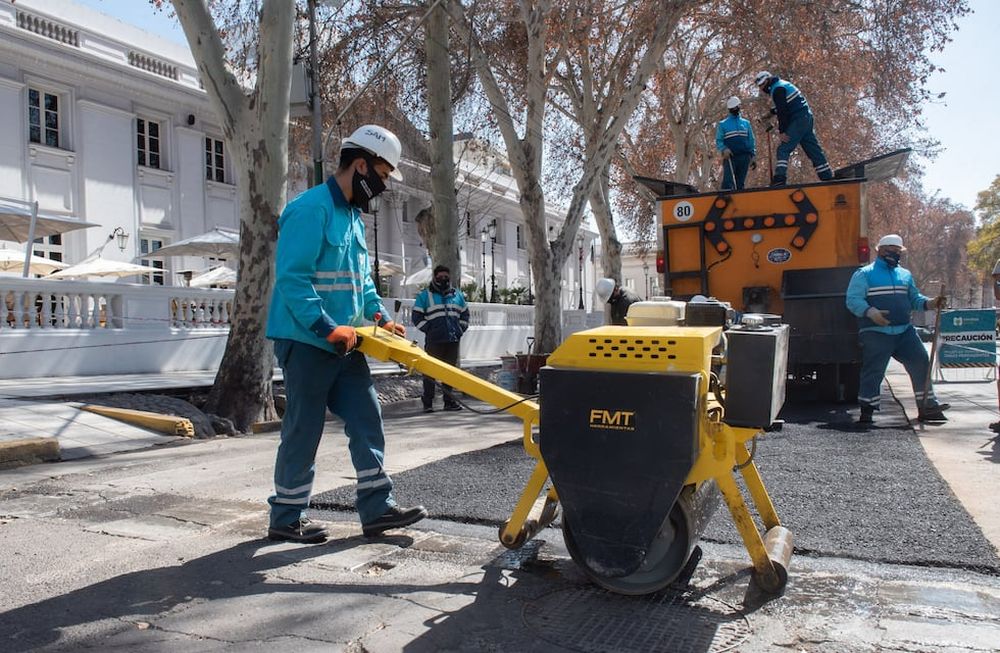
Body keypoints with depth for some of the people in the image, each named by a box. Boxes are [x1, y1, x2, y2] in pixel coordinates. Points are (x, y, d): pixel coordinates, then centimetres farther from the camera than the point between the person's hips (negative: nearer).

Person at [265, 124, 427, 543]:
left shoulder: (352, 215, 15)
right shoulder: (310, 209, -15)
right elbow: (291, 279, -21)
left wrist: (381, 317, 5)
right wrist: (327, 328, -25)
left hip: (344, 344, 9)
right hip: (305, 341, -9)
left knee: (366, 421, 7)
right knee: (304, 430, 1)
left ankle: (377, 508, 15)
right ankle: (285, 519, 17)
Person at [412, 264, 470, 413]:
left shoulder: (457, 294, 14)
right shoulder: (425, 295, 2)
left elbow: (464, 314, 22)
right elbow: (417, 317, 0)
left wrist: (460, 330, 8)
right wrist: (429, 330, -7)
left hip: (453, 340, 4)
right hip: (434, 340, -4)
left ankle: (449, 401, 17)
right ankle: (427, 403, -1)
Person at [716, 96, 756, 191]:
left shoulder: (746, 123, 20)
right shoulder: (723, 124, 11)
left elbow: (751, 141, 17)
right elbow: (718, 141, 4)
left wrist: (753, 156, 7)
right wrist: (724, 149, -17)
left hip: (744, 157, 3)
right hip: (730, 156, -3)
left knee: (740, 183, 0)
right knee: (728, 181, -19)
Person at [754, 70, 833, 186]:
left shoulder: (777, 89, -11)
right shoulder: (782, 84, 20)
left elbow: (782, 111, -18)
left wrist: (781, 132, -19)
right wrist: (771, 111, 20)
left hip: (798, 120, -10)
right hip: (806, 118, 10)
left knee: (783, 149, -14)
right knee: (814, 150, 10)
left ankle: (779, 179, -24)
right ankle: (828, 178, 12)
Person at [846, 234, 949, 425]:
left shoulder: (905, 274, 19)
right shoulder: (864, 274, -1)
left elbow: (914, 299, 21)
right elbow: (853, 300, -11)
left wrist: (931, 303, 0)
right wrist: (871, 312, -27)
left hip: (904, 331, 6)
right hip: (876, 332, -6)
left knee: (920, 364, 2)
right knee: (873, 371, -6)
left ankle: (927, 406, 13)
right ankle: (866, 411, 4)